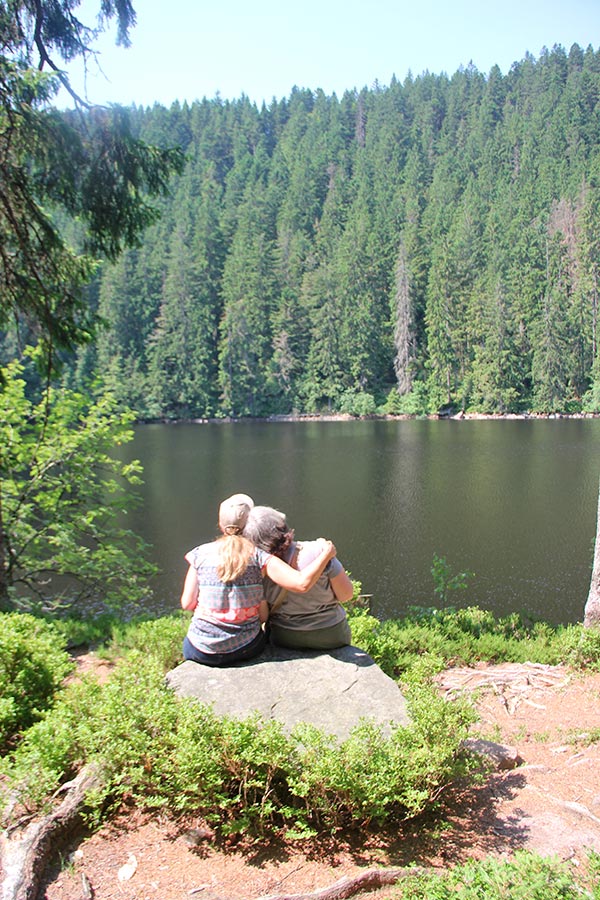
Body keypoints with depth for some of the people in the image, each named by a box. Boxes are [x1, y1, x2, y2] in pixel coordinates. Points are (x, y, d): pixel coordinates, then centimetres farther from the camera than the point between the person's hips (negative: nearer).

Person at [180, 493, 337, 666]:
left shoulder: (201, 554, -6)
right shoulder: (259, 556, -11)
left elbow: (187, 603, -5)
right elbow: (302, 583, -22)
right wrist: (326, 553, -8)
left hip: (202, 652, 0)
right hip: (245, 649, 0)